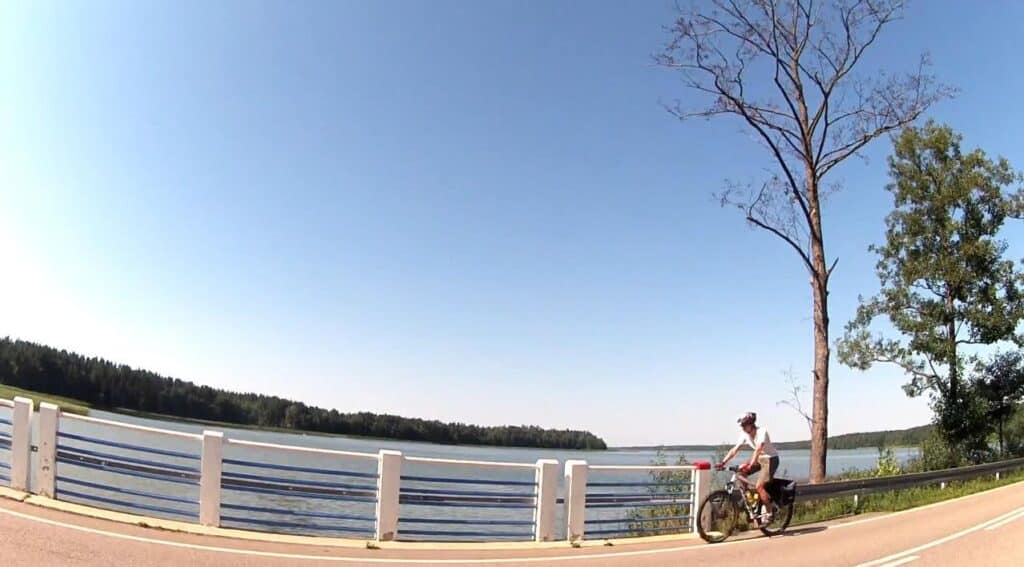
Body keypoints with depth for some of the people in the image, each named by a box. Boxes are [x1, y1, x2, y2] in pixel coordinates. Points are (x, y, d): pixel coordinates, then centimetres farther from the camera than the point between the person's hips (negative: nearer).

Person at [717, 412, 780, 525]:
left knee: (759, 486, -18)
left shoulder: (762, 432, -27)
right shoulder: (744, 435, -8)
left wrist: (750, 465, -50)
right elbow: (734, 450, -11)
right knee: (740, 472, -12)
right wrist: (723, 462, -21)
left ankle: (769, 514, -4)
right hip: (759, 458, 7)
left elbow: (758, 449, -39)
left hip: (771, 459, -7)